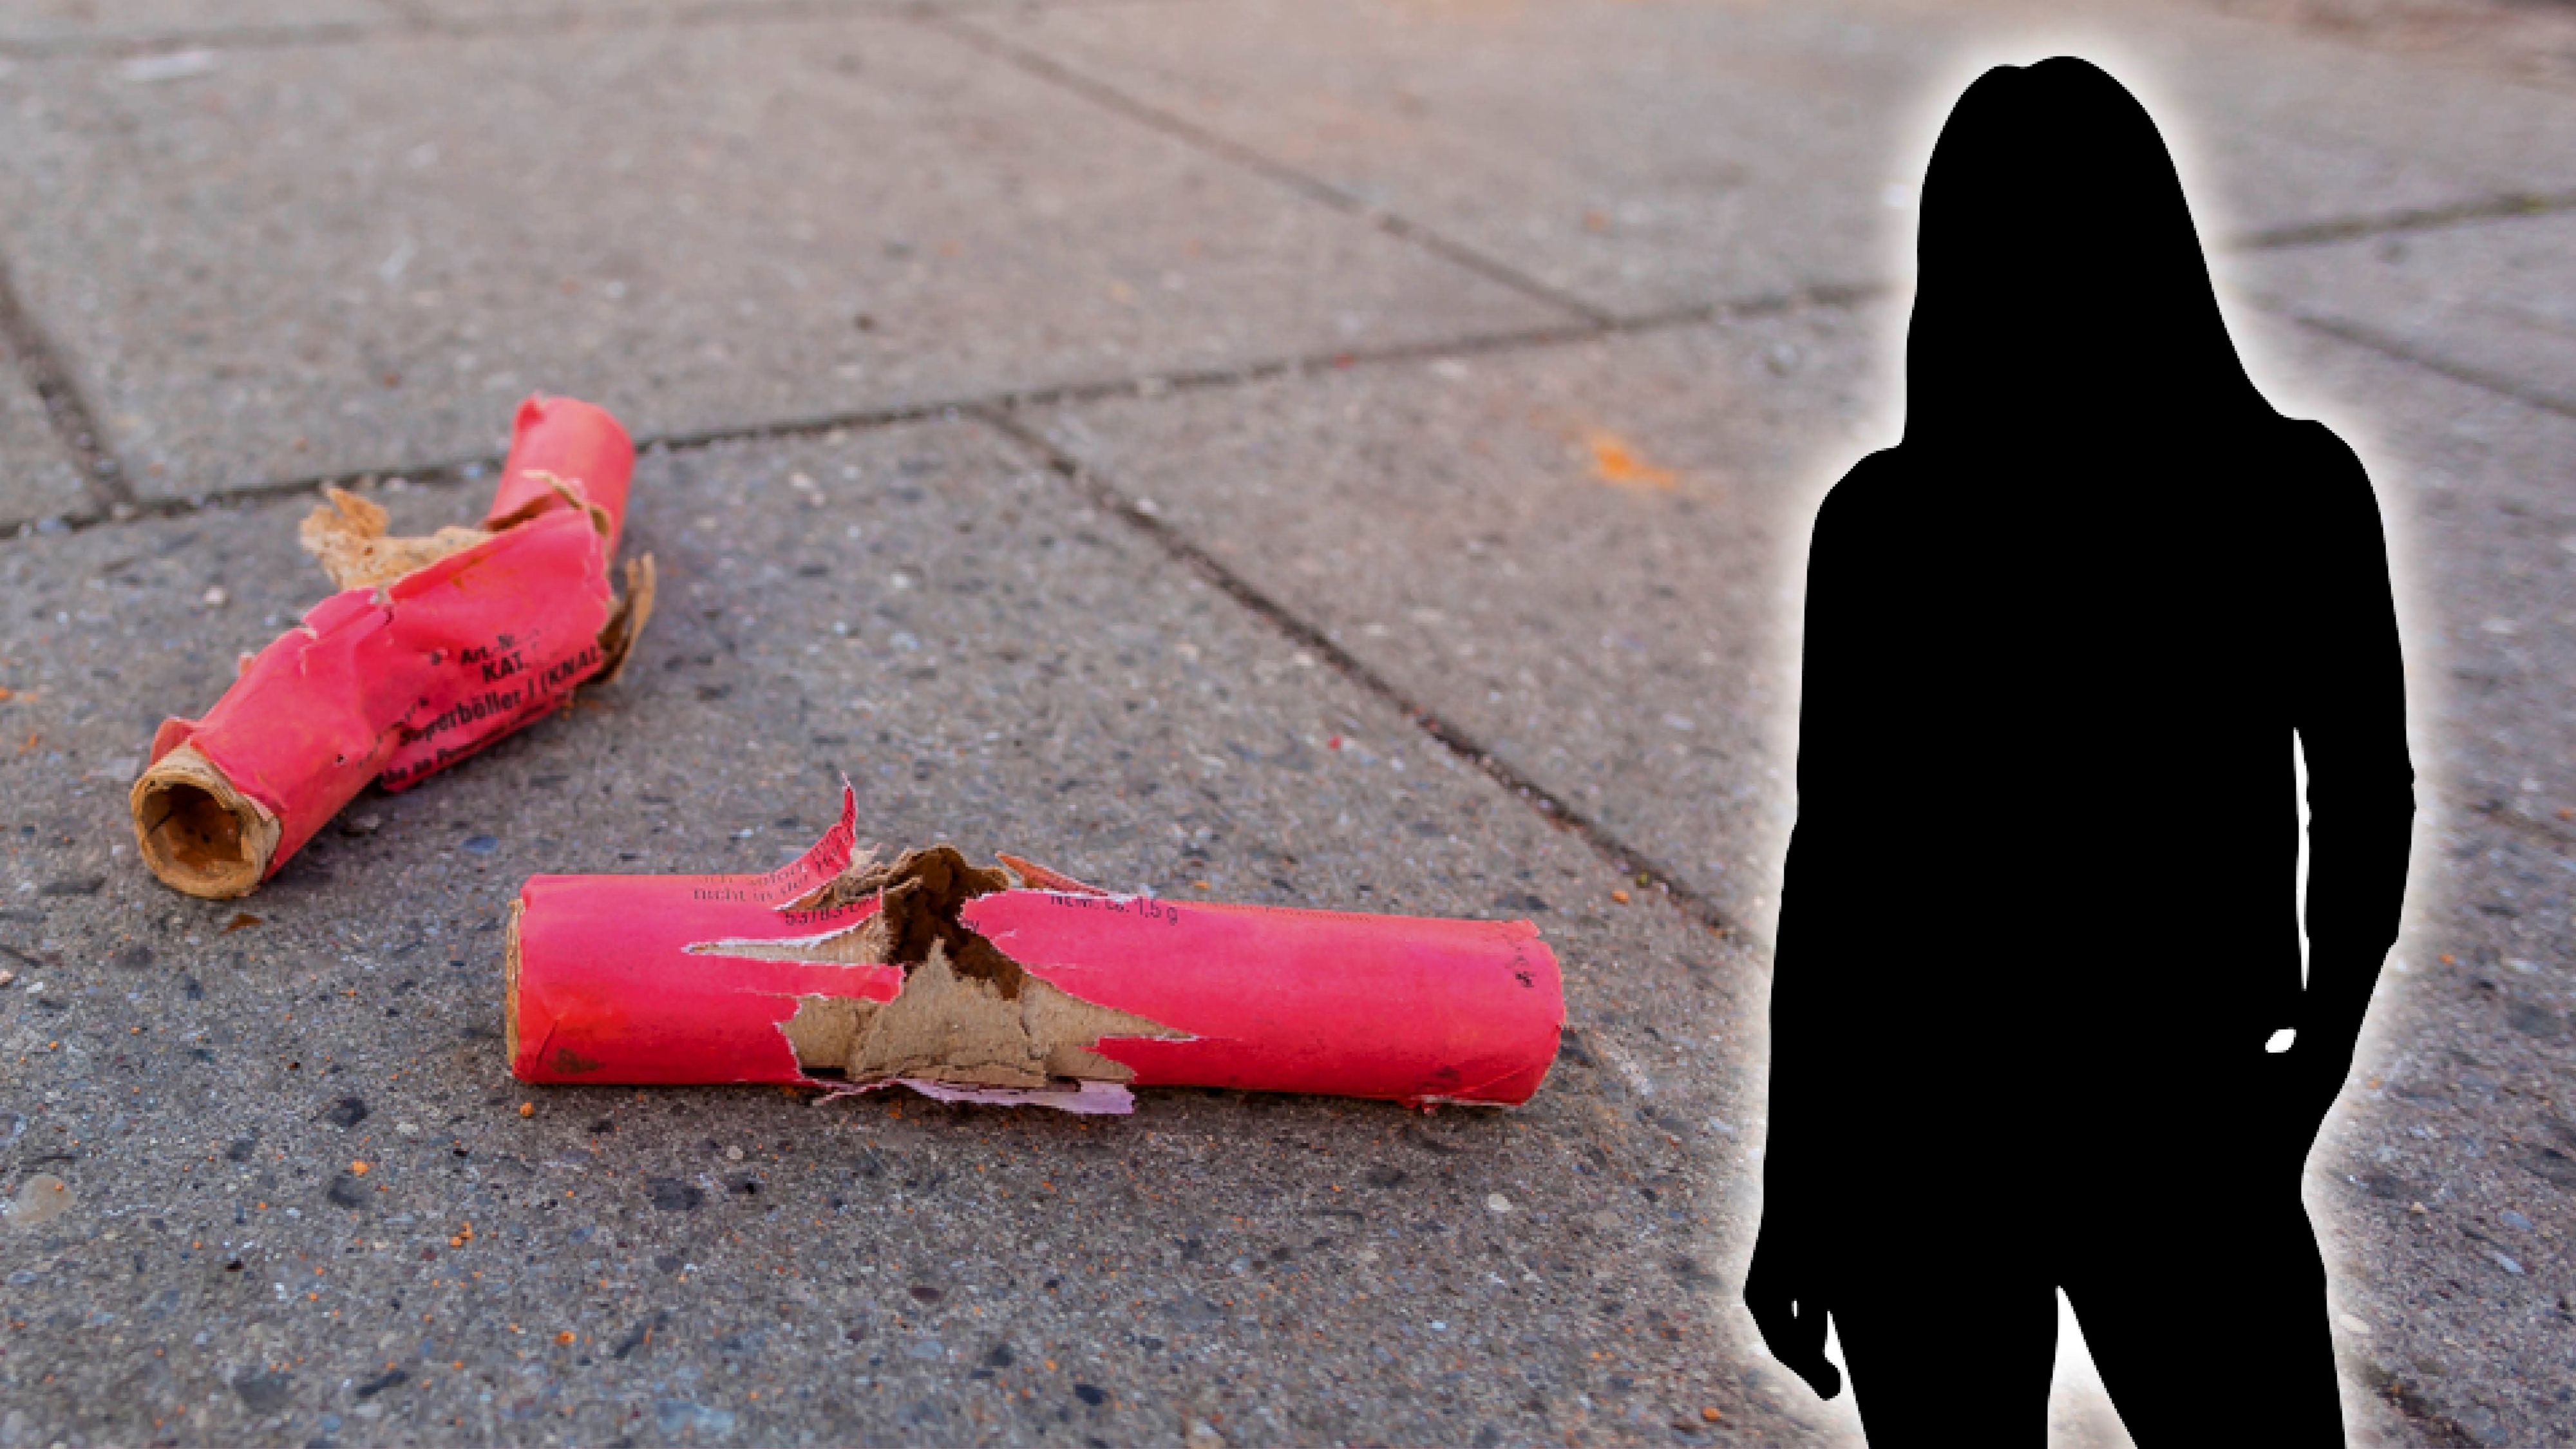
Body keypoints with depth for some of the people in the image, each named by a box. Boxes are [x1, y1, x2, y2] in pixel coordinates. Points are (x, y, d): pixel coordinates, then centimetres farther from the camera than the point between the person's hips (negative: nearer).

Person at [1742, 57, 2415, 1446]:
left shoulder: (1887, 525, -17)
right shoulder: (2301, 494, -10)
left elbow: (1834, 869, -14)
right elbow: (2367, 808, 1)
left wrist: (1793, 1195, -3)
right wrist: (2317, 1062, 18)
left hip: (1921, 1126, -1)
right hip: (2190, 1127, 1)